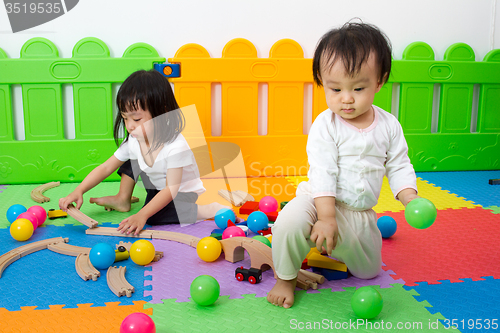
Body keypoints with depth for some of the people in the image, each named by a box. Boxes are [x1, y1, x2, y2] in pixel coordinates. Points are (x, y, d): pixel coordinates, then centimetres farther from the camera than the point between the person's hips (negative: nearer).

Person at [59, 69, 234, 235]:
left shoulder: (176, 147, -35)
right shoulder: (134, 140, -13)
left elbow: (171, 190, -34)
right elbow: (105, 168, -7)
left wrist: (142, 215, -42)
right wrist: (79, 191, -20)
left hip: (183, 193, -7)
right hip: (158, 189, 7)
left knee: (154, 216, -32)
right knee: (131, 158, -1)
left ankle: (208, 210, -18)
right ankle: (123, 200, 14)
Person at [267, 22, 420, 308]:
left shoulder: (389, 125, -5)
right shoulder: (325, 126, -17)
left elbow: (399, 166, 2)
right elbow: (323, 172, -21)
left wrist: (411, 199, -15)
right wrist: (326, 217, -27)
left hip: (362, 213, 4)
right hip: (321, 200, -4)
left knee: (368, 271, 18)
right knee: (289, 223, -35)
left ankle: (332, 248, 44)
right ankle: (286, 278, -7)